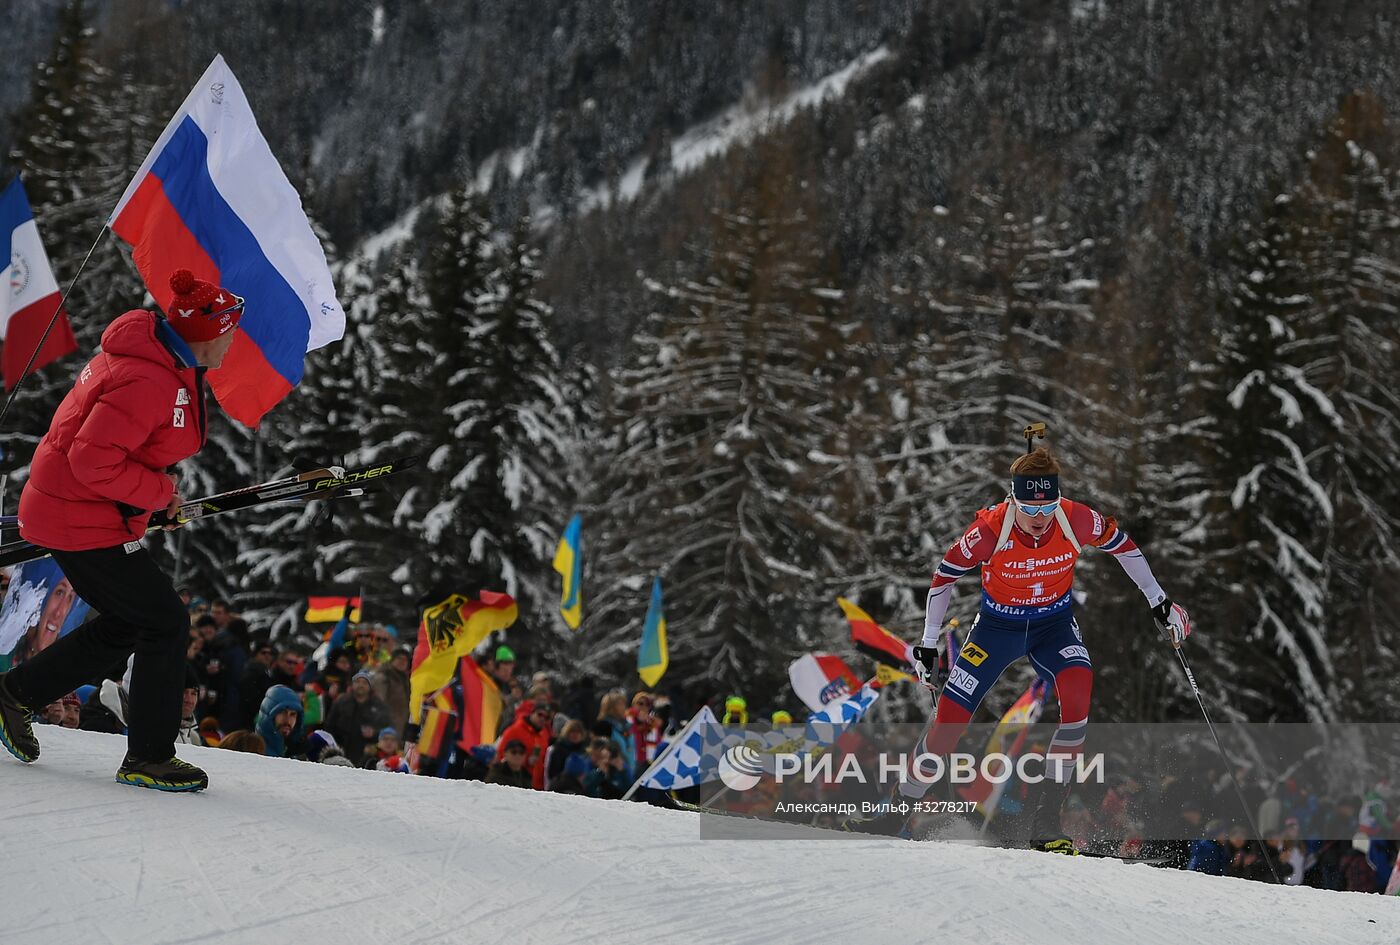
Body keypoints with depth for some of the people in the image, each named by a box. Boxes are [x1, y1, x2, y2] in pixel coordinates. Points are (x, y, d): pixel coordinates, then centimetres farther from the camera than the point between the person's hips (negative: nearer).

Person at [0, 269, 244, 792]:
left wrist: (155, 488, 9)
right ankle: (149, 758, 4)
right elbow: (93, 459, -30)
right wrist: (158, 491, -18)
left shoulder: (154, 358, 6)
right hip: (82, 522, -10)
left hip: (63, 509, 10)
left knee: (126, 624, 20)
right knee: (166, 622, -4)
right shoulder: (150, 383, -27)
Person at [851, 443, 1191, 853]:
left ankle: (1045, 817, -20)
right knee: (950, 718, -6)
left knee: (1078, 693, -28)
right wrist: (929, 644, -8)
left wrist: (1158, 601, 3)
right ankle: (898, 811, 16)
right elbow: (945, 575, -11)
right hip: (998, 625, -1)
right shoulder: (990, 529, -28)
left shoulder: (1077, 520, -24)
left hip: (1054, 623, 1)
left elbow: (1121, 544, -3)